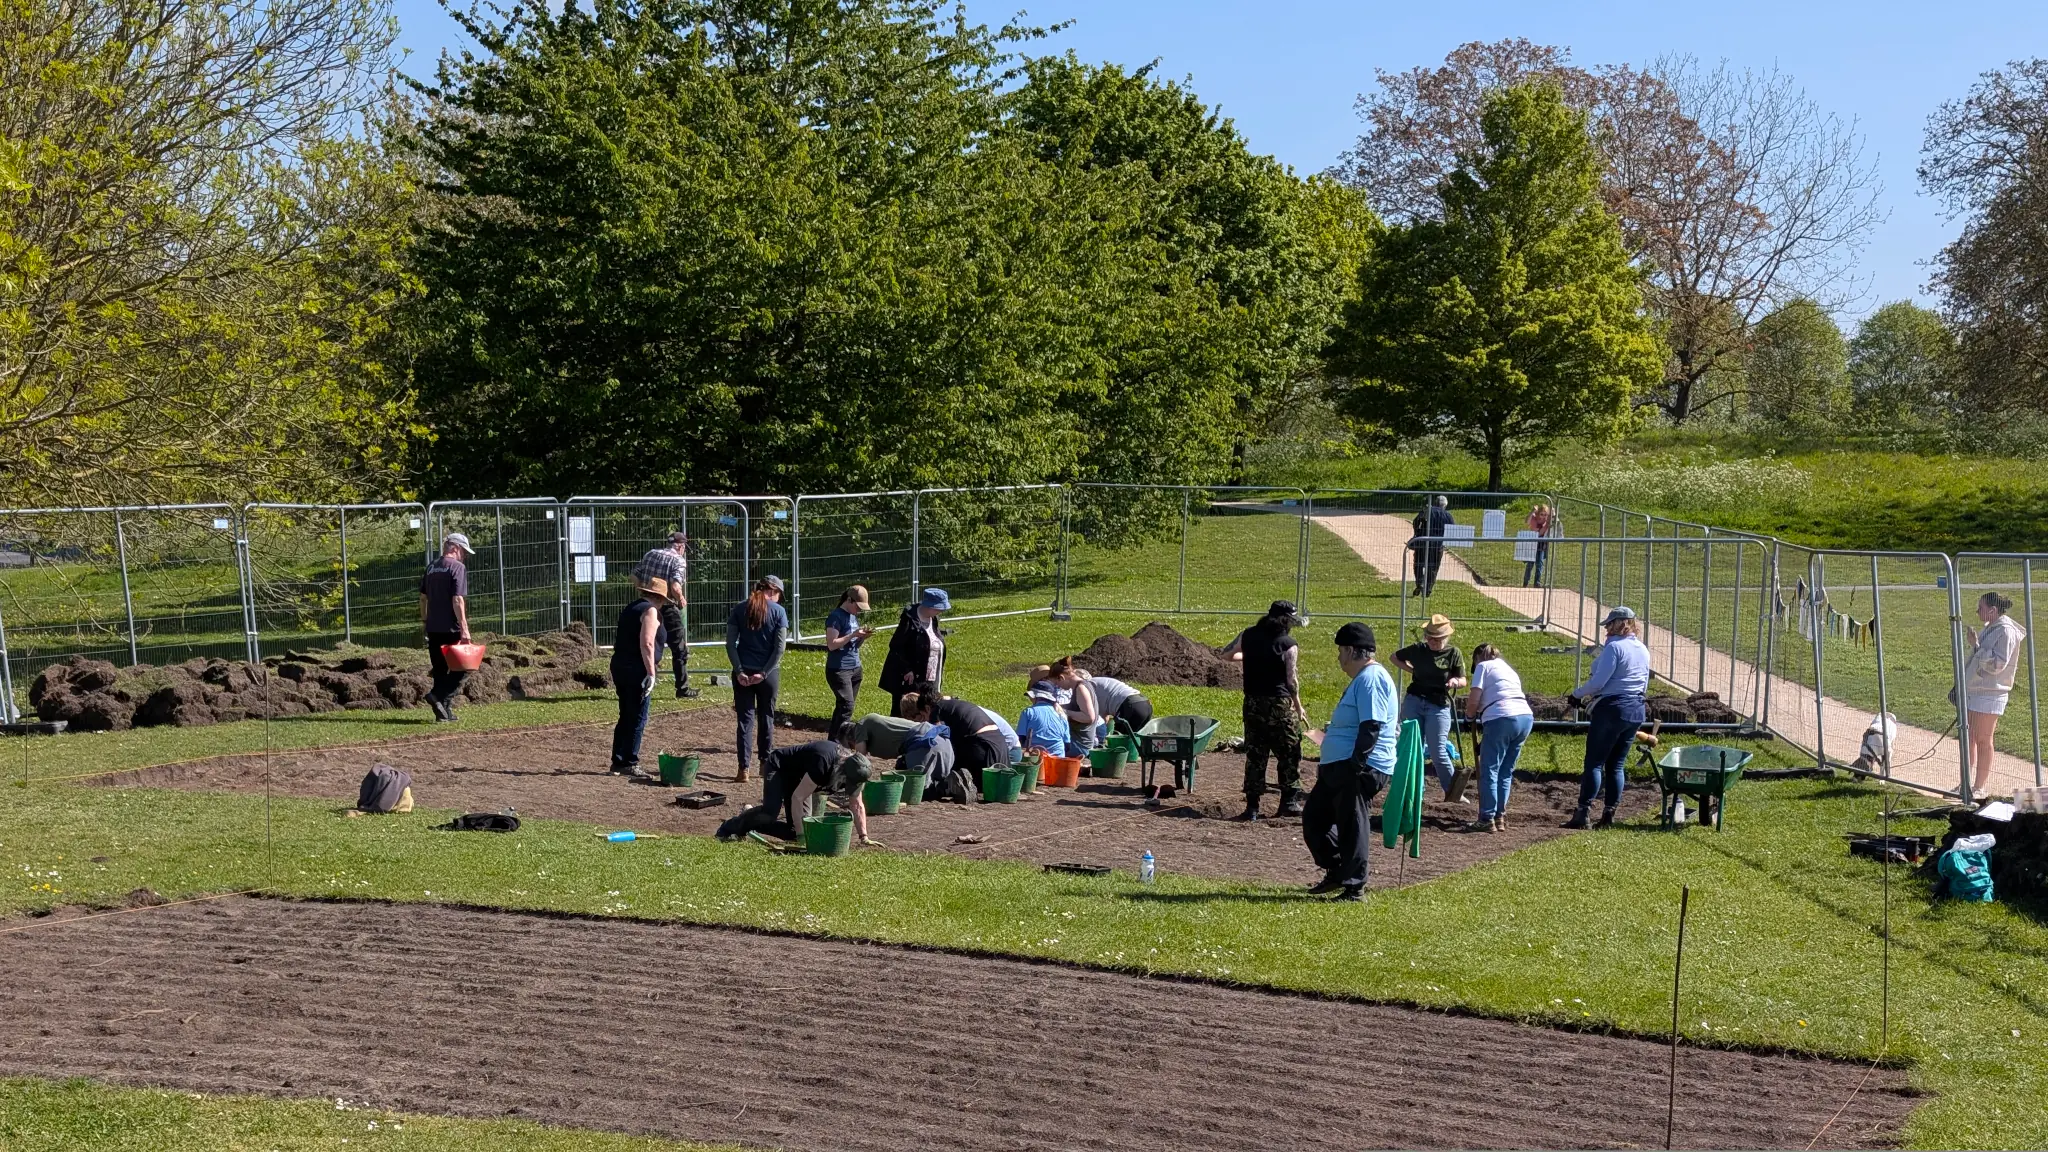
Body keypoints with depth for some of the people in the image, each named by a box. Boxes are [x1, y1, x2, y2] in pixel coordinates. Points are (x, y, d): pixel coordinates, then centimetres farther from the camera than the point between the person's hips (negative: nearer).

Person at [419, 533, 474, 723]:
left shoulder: (431, 567, 14)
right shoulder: (458, 567, -10)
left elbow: (423, 597, 20)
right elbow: (458, 600, -18)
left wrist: (424, 621, 30)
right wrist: (464, 628, -19)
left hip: (433, 628, 8)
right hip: (451, 628, -8)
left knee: (440, 670, 11)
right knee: (463, 666, 1)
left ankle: (443, 713, 11)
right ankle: (439, 696, -17)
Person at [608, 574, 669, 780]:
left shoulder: (630, 608, 18)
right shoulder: (650, 611, -9)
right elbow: (646, 643, -20)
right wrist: (651, 672, -21)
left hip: (620, 667, 9)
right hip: (637, 670, -9)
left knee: (626, 716, 16)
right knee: (637, 718, -5)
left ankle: (618, 761, 20)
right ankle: (630, 764, -5)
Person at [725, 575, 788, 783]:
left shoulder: (740, 609, 2)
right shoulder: (778, 611, -4)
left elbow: (730, 643, -4)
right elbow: (780, 647, -9)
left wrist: (739, 671, -7)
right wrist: (764, 673, -8)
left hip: (743, 672, 1)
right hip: (769, 672, -1)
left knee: (746, 719, 3)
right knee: (766, 718, 14)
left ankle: (744, 769, -3)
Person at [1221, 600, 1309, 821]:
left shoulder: (1248, 636, 4)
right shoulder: (1289, 645, -10)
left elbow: (1227, 654, 17)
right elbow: (1292, 680, -8)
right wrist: (1298, 707, 6)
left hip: (1252, 703, 4)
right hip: (1280, 704, -4)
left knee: (1254, 755, 9)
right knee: (1289, 754, 10)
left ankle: (1252, 806, 8)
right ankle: (1289, 802, 13)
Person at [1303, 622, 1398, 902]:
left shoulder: (1371, 679, -15)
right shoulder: (1362, 678, 19)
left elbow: (1371, 727, -23)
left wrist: (1356, 764, -25)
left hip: (1359, 768, -11)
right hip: (1339, 767, 11)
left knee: (1351, 825, -4)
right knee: (1314, 816, 15)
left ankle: (1354, 887, 4)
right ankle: (1336, 873, 23)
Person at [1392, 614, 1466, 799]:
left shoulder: (1454, 654, -3)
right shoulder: (1418, 649, 3)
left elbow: (1463, 680, -2)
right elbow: (1395, 657, 18)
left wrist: (1455, 681, -25)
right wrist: (1412, 670, 4)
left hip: (1438, 706, -3)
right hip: (1413, 701, 3)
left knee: (1437, 752, -6)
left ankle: (1452, 791, 7)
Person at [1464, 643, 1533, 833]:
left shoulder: (1483, 666, 9)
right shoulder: (1508, 668, 30)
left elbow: (1474, 700, -1)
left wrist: (1469, 715, 20)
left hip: (1501, 718, -7)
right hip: (1526, 717, 7)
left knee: (1489, 771, -1)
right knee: (1506, 772, 15)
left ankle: (1487, 819, -3)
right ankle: (1500, 817, 15)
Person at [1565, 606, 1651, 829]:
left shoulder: (1614, 647, -13)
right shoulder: (1643, 650, 13)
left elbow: (1598, 682, -18)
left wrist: (1576, 695, -3)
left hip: (1611, 709, -8)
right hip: (1636, 711, 8)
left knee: (1594, 762, -5)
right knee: (1617, 765, 11)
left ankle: (1582, 813, -8)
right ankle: (1609, 814, 10)